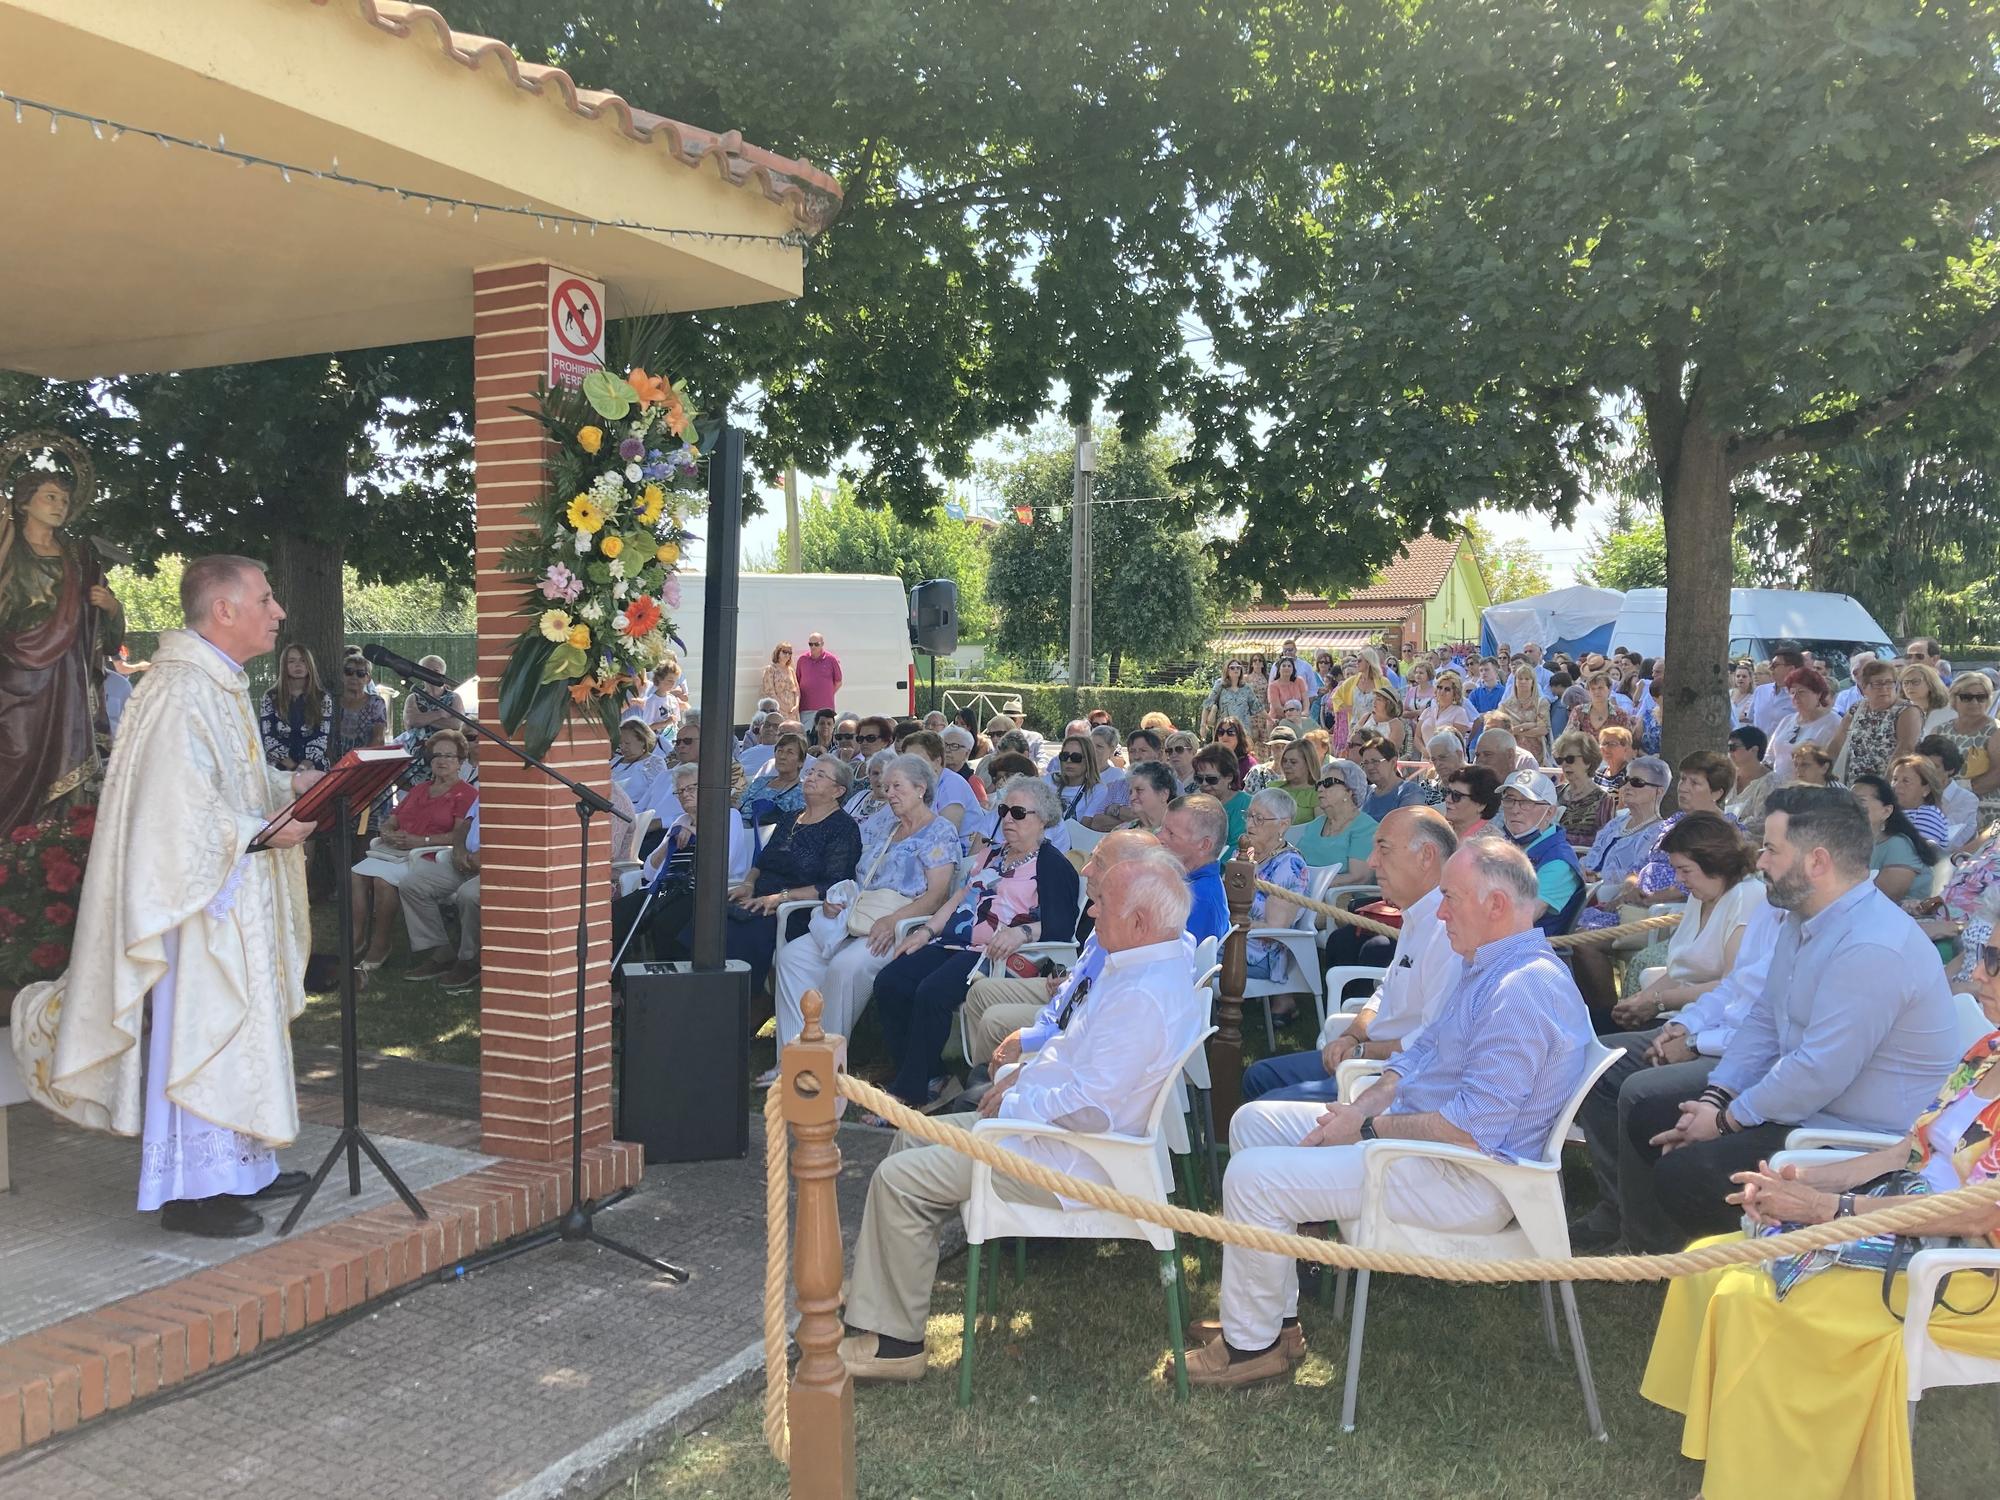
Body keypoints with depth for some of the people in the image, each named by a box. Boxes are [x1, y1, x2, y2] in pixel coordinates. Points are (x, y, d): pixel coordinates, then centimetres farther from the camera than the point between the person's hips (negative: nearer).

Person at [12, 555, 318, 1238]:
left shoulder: (221, 685, 13)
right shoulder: (181, 693, -20)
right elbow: (178, 809, -26)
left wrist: (286, 784, 6)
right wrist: (264, 832, -18)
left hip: (237, 897, 11)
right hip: (198, 898, -11)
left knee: (241, 1024, 16)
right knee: (197, 1030, -3)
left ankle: (240, 1166, 27)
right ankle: (191, 1188, 8)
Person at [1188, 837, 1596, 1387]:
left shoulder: (1524, 991, -24)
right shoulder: (1489, 966, 11)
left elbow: (1471, 1130, -29)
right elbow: (1421, 1054, 17)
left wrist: (1369, 1128, -16)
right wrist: (1358, 1110, 0)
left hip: (1470, 1179, -11)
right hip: (1411, 1129, 11)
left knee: (1253, 1176, -18)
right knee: (1253, 1121, 11)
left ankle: (1252, 1343, 2)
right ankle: (1276, 1315, 13)